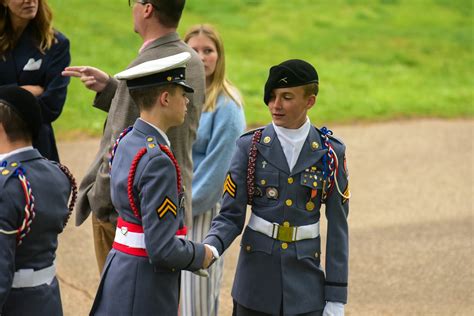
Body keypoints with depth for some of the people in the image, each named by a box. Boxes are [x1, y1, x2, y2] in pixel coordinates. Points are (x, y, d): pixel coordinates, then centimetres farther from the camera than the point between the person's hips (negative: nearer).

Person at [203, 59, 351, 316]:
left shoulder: (330, 153, -3)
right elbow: (231, 216, -3)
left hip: (306, 283, 0)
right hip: (256, 278, 0)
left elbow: (337, 227, -1)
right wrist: (208, 248, -25)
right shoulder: (250, 147, -3)